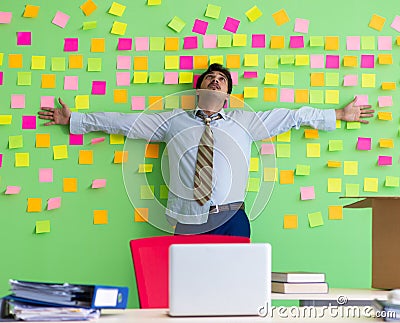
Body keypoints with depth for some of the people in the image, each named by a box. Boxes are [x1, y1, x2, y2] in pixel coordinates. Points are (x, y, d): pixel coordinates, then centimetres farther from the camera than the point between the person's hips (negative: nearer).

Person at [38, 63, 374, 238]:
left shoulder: (245, 122, 15)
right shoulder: (173, 120, 14)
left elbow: (293, 116, 18)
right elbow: (123, 122, 16)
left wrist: (339, 114, 20)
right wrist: (73, 120, 17)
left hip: (232, 219, 0)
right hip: (188, 224, 0)